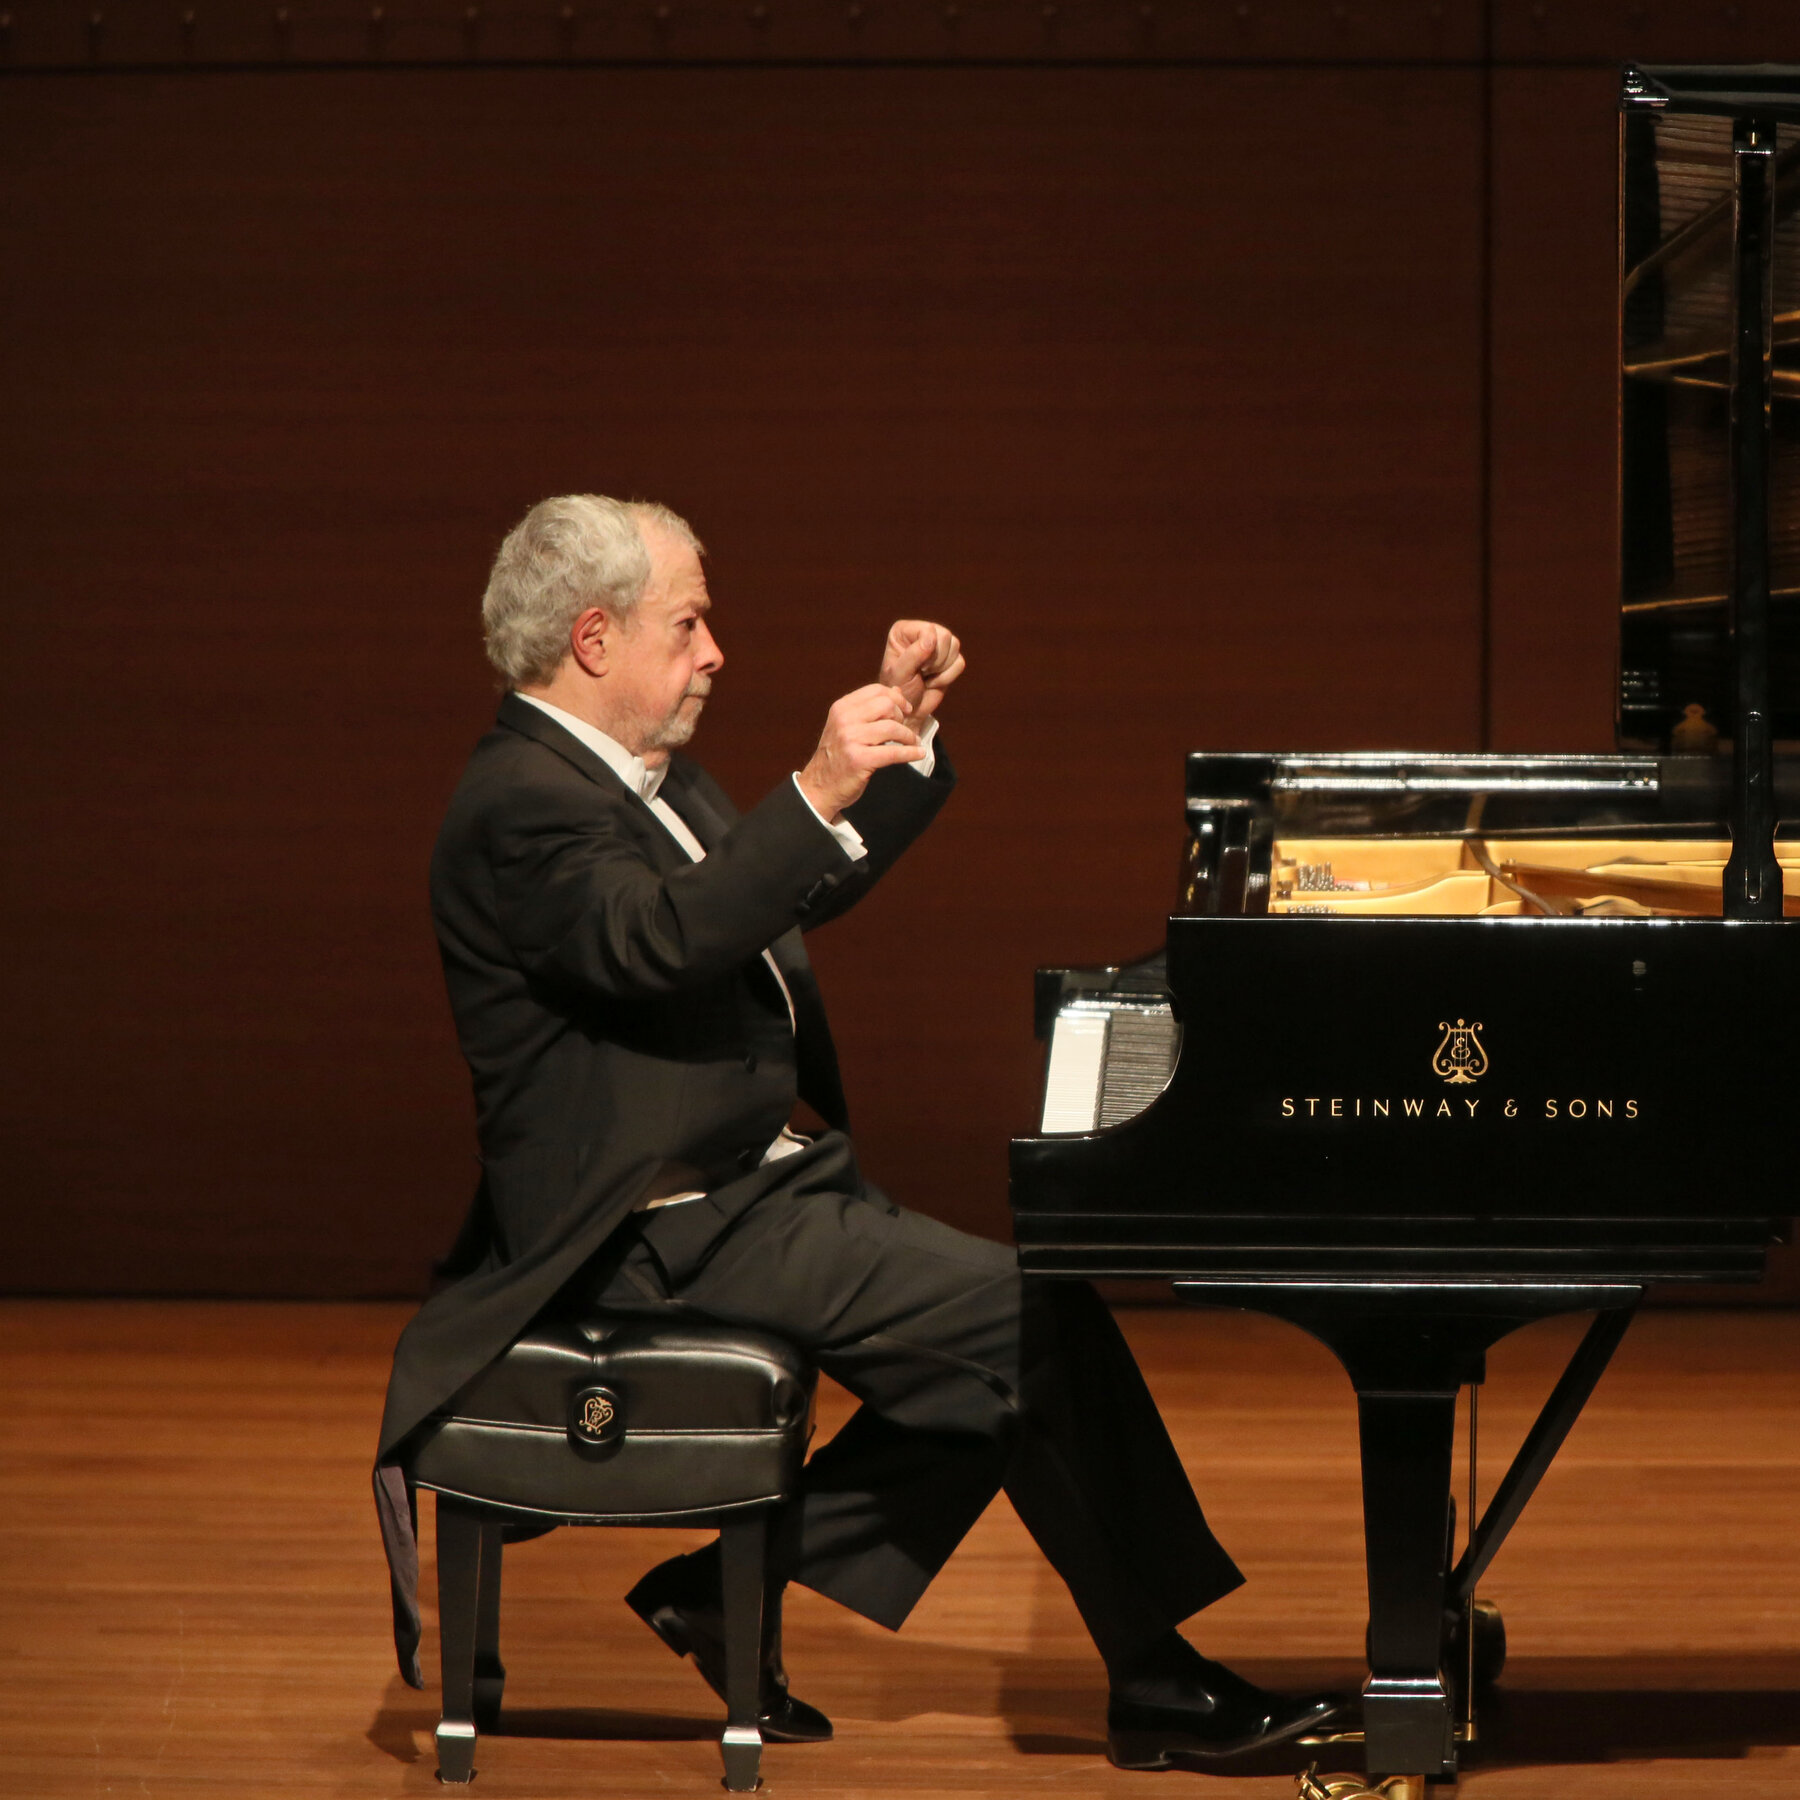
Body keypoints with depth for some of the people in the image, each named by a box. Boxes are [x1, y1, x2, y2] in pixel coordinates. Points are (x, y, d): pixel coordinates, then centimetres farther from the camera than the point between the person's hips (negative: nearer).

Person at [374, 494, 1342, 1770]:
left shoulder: (642, 777, 17)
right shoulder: (524, 802, -16)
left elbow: (803, 895, 25)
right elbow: (659, 942, -32)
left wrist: (909, 731, 16)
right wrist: (817, 794, -37)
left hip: (743, 1189, 11)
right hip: (670, 1231, -11)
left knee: (1019, 1343, 2)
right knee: (1033, 1320, -16)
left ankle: (730, 1592, 5)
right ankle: (1159, 1688, -5)